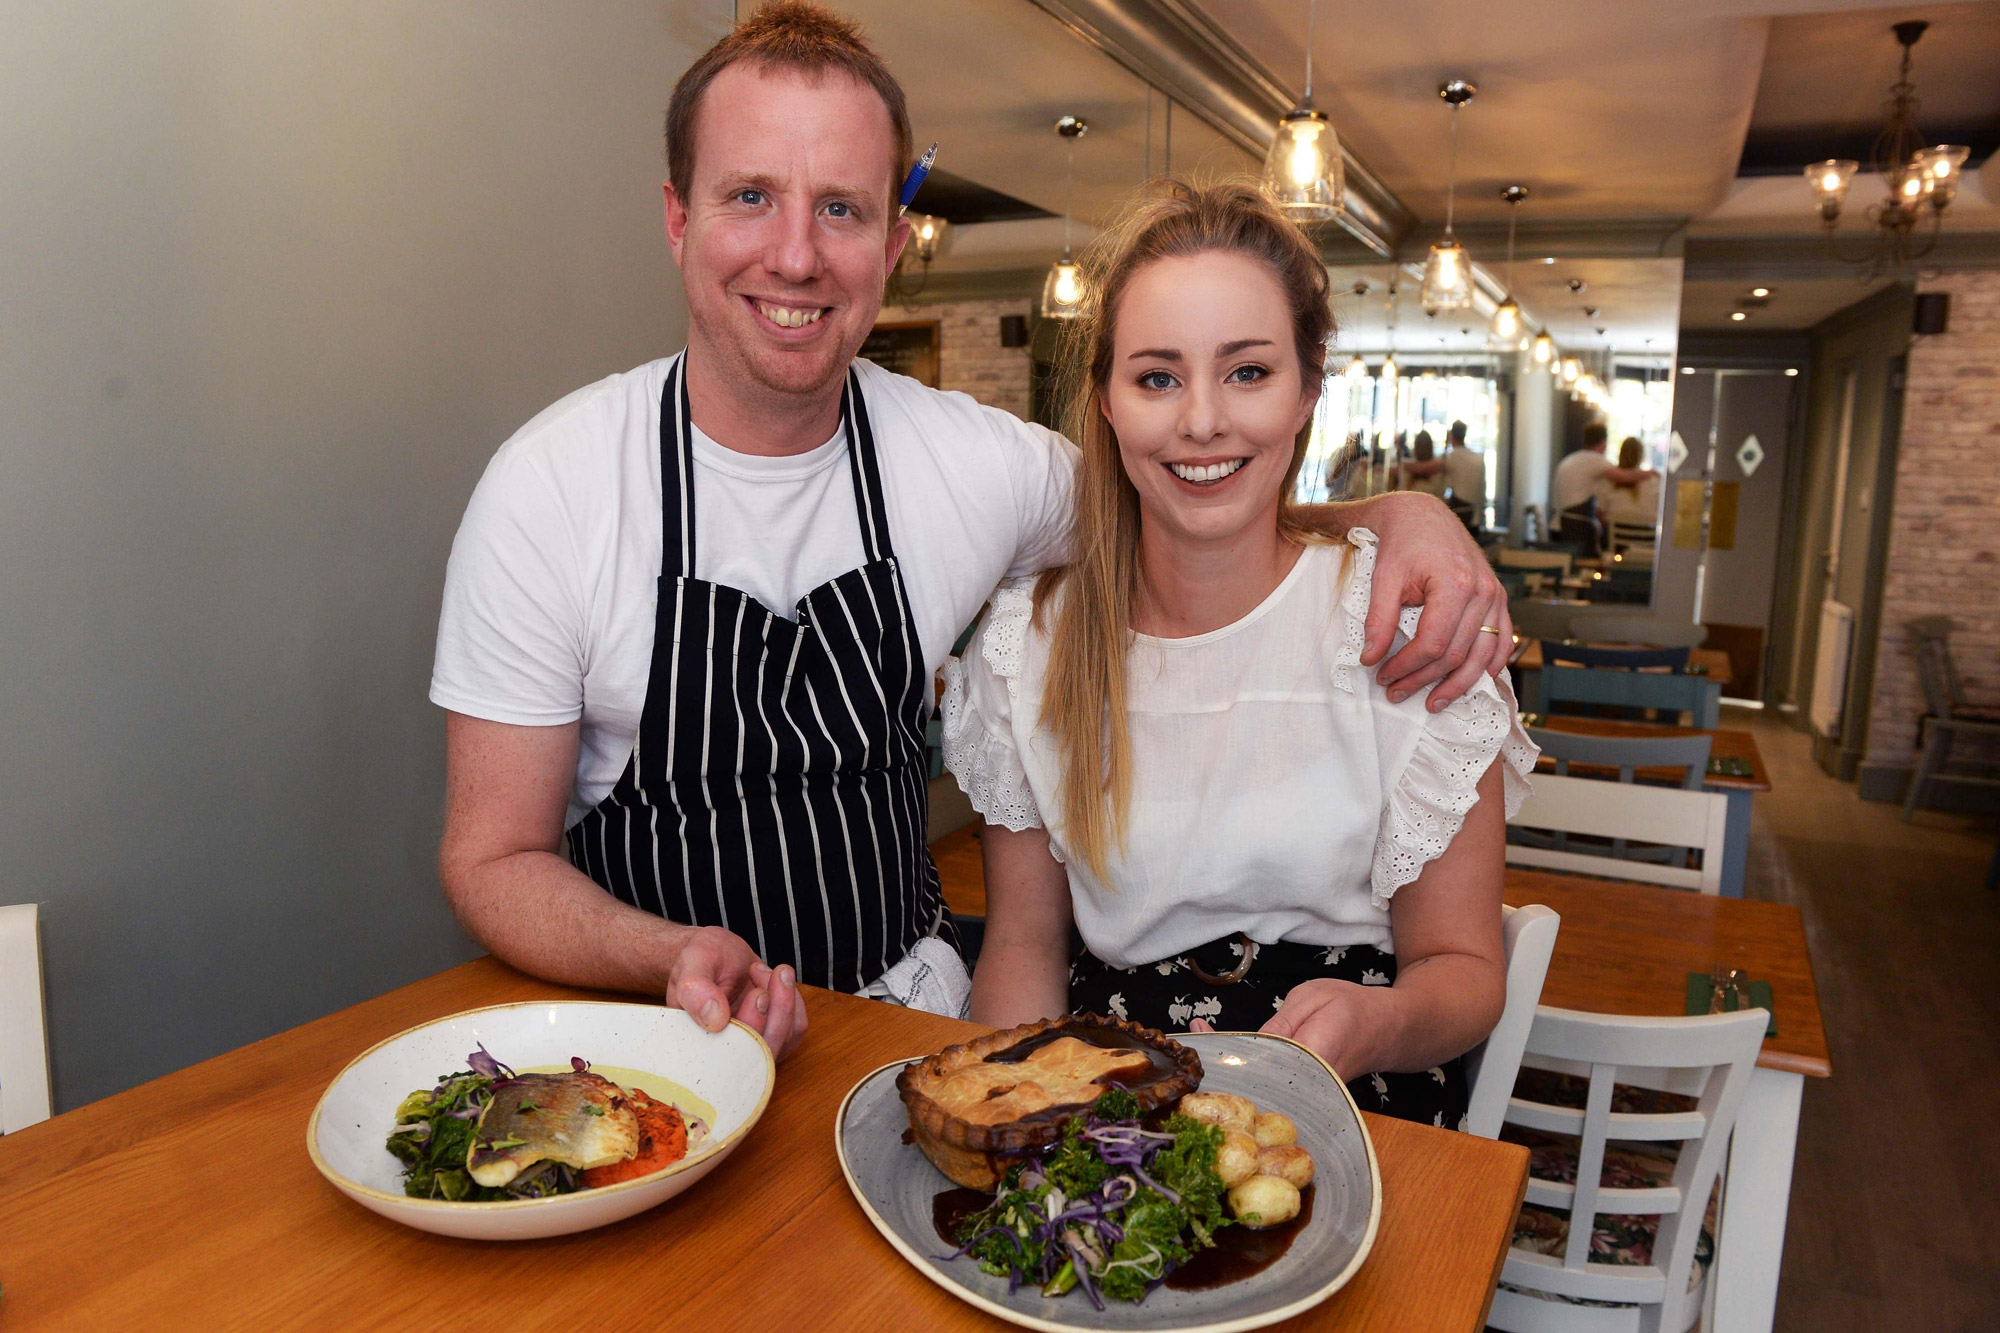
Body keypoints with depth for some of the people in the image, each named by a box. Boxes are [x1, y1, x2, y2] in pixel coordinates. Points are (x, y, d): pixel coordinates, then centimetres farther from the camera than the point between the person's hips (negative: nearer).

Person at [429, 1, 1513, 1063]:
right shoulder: (550, 486, -12)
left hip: (906, 999, 3)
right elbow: (492, 857, -8)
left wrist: (1397, 514, -10)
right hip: (647, 1020, -2)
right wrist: (675, 958, -29)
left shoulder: (984, 460, -7)